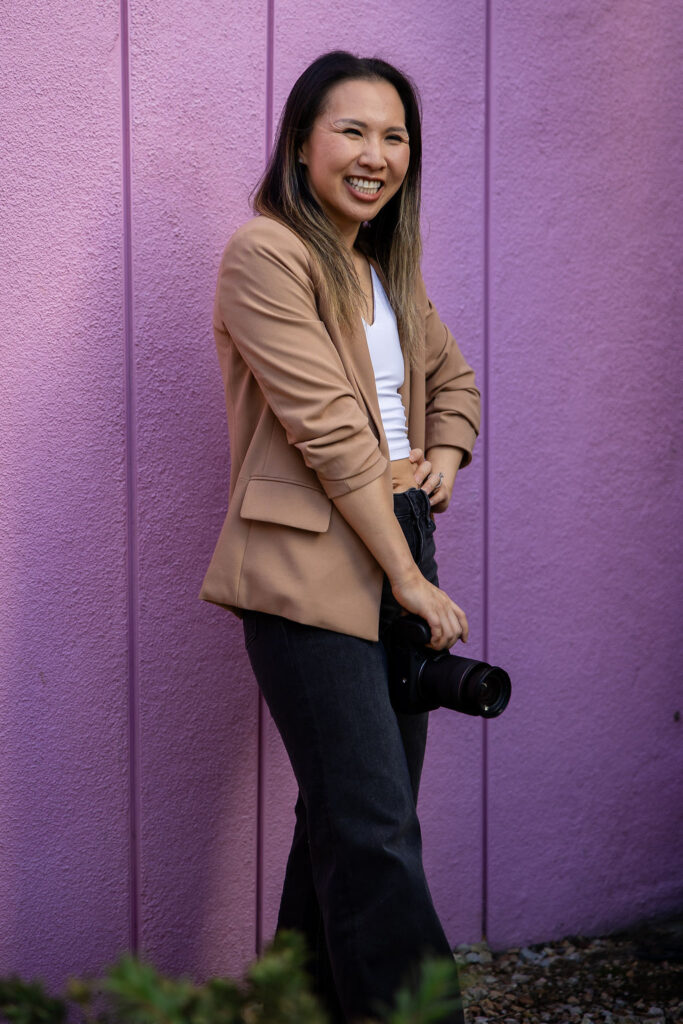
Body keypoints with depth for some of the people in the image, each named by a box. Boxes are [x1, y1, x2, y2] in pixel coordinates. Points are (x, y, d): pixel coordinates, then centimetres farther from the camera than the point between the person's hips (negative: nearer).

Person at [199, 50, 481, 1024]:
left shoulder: (388, 265, 17)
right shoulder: (265, 253, -8)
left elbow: (452, 376, 31)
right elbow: (329, 430, -14)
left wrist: (445, 457, 8)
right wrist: (411, 578, -14)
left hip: (398, 551, 8)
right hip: (313, 568, -8)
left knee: (349, 817, 12)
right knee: (374, 826, -9)